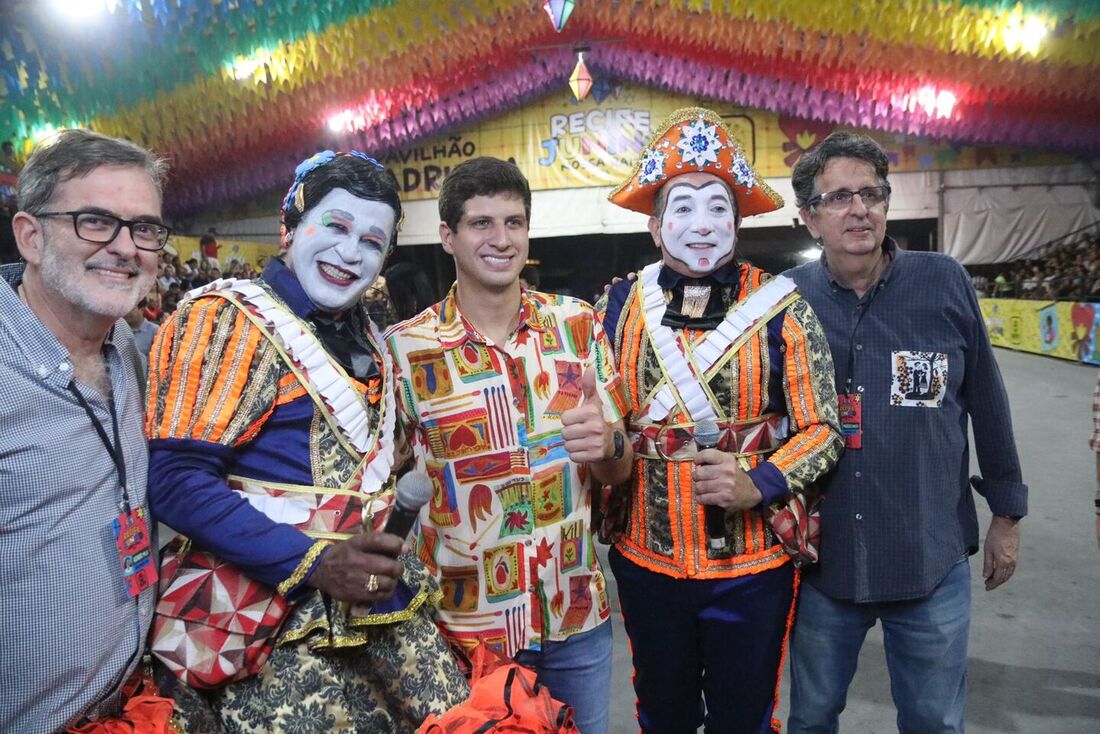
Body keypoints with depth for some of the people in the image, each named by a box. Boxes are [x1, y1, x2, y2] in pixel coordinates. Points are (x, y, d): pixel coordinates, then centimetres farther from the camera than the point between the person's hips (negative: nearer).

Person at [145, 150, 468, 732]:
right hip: (281, 623, -7)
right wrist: (312, 563, -23)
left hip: (373, 601, 7)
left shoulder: (367, 339, 12)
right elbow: (176, 480, -18)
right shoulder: (228, 318, -11)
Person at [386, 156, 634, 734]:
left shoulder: (578, 324, -3)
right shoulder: (406, 347, -10)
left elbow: (619, 470, 1)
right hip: (465, 622, -2)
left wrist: (606, 444, -20)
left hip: (578, 612, 3)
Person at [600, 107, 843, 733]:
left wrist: (757, 486, -21)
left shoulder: (781, 308, -9)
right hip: (646, 560, 2)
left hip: (752, 566, -2)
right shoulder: (620, 306, -3)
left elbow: (823, 429, -7)